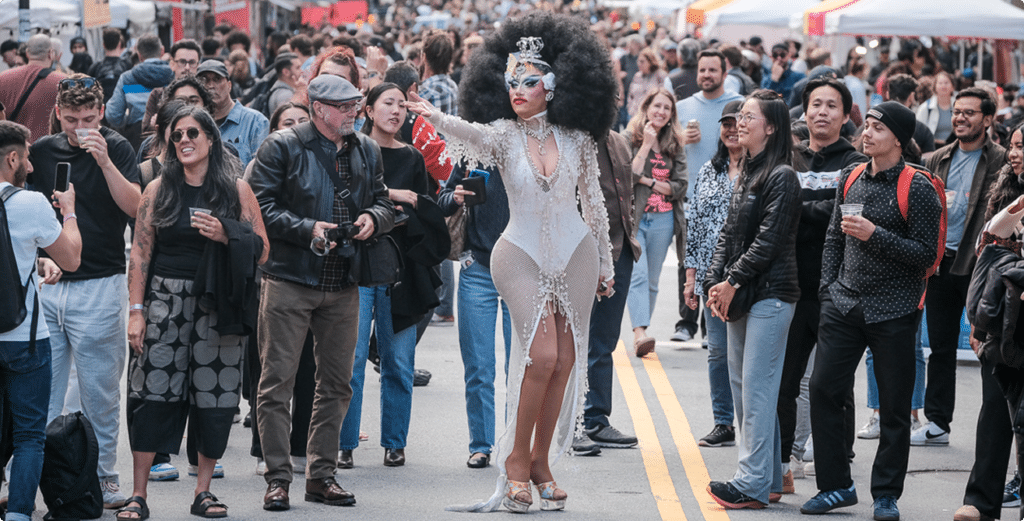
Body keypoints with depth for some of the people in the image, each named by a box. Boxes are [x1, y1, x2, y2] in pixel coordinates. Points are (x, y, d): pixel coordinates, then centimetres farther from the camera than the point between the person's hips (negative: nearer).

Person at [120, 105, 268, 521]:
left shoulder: (236, 190, 5)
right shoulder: (159, 190, 6)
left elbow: (262, 251, 4)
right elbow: (140, 252, 5)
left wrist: (226, 235, -14)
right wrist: (136, 310, -3)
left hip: (217, 306, 0)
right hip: (165, 301, 0)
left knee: (214, 394, 1)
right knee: (153, 392, -6)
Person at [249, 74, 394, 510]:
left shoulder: (366, 151, 12)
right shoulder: (282, 147, -5)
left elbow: (385, 205, 17)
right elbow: (259, 207, -9)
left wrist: (372, 218, -5)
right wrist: (307, 229, -17)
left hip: (343, 285, 5)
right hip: (289, 281, -5)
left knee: (336, 383, 9)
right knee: (277, 382, -5)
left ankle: (321, 475, 18)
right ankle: (278, 478, 0)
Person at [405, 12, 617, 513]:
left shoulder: (576, 138, -1)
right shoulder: (504, 134, -7)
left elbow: (594, 202, 9)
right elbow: (472, 134, -30)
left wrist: (605, 264, 14)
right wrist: (436, 117, -52)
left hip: (575, 253, 2)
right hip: (522, 254, -2)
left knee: (564, 361, 3)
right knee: (542, 354, -15)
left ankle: (541, 458, 17)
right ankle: (517, 458, -1)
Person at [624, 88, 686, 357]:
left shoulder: (675, 146, 10)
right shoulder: (629, 139, 0)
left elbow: (680, 187, 3)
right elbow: (627, 176, -13)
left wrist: (648, 181, -8)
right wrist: (646, 145, -13)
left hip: (663, 221, 4)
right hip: (633, 217, -4)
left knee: (651, 280, 7)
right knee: (638, 274, -18)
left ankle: (640, 334, 15)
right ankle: (640, 333, -30)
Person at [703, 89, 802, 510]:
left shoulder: (782, 177, -10)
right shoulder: (746, 174, 16)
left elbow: (768, 240, -15)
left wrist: (733, 282, -13)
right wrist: (715, 282, 4)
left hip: (770, 294, -9)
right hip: (740, 296, 9)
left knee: (757, 387, -9)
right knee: (741, 384, 10)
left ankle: (754, 483, -9)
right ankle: (768, 477, 17)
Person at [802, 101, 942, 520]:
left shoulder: (917, 189, -8)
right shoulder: (851, 178, 10)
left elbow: (926, 253, -12)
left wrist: (875, 235, -18)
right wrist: (828, 286, 9)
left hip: (893, 311, -5)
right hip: (844, 305, 5)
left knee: (894, 406, 2)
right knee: (823, 388, 0)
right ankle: (835, 485, 10)